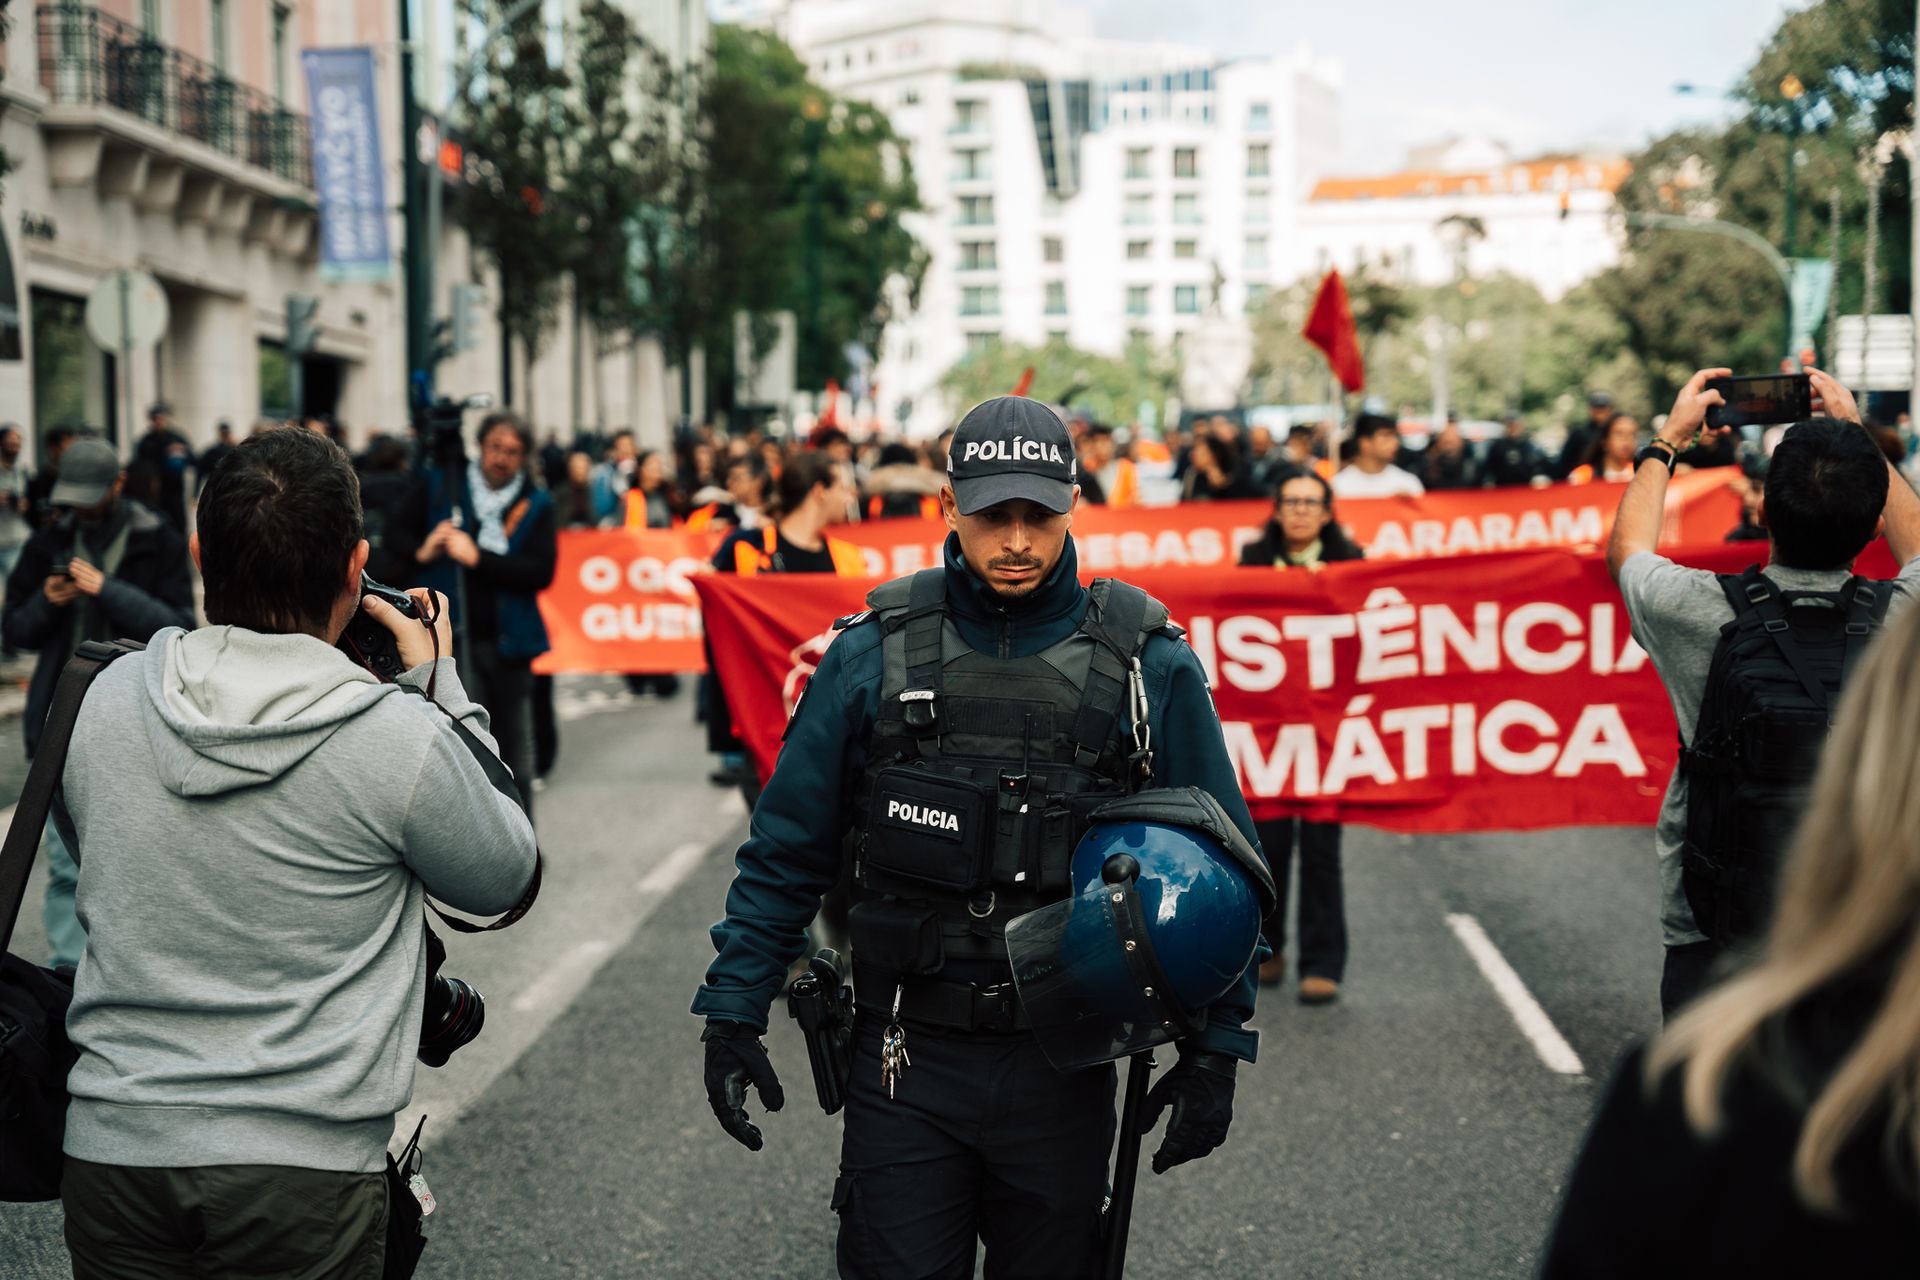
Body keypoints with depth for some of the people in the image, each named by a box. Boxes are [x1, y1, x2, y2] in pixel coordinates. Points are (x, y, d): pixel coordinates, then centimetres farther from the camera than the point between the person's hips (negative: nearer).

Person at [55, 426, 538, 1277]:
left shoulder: (104, 699, -3)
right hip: (303, 1165, -4)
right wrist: (440, 689, 8)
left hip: (111, 1142, 4)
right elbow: (503, 879, 2)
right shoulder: (399, 739, -16)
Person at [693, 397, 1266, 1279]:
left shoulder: (1147, 665, -2)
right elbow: (786, 849, 5)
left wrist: (1214, 1048, 0)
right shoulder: (874, 653, -1)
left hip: (1062, 1070, 0)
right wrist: (733, 1011, 2)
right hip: (905, 1057, 0)